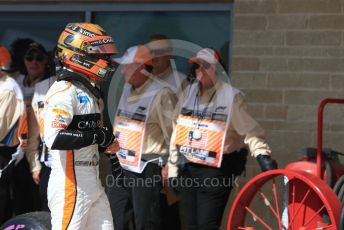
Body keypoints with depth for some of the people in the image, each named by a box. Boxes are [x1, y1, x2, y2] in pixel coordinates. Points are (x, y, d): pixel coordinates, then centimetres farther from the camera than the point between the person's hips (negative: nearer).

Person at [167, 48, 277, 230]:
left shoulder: (231, 96, -6)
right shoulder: (188, 93, 10)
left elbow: (249, 129, -8)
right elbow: (177, 132, 13)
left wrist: (261, 154, -24)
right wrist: (173, 170, 12)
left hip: (215, 172, -6)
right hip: (187, 170, 6)